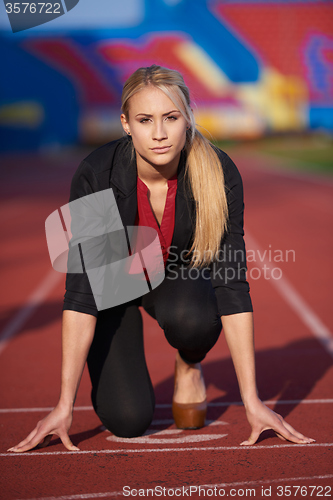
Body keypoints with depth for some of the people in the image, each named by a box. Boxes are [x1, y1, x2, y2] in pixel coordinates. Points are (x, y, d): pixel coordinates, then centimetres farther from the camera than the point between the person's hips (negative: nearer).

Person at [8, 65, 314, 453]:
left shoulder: (218, 174, -29)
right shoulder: (95, 176, -32)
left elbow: (232, 283, -27)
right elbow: (81, 290, -31)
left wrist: (252, 402, -29)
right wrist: (64, 406, -33)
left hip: (180, 276, 1)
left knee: (191, 318, -37)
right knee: (128, 419, -17)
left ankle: (189, 365, 0)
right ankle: (116, 366, 17)